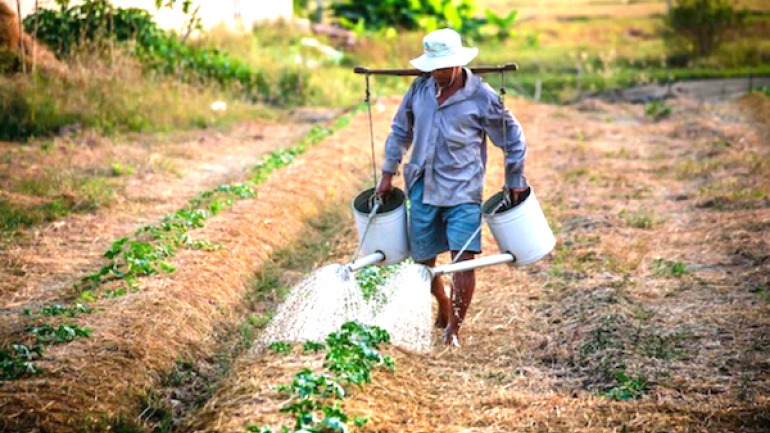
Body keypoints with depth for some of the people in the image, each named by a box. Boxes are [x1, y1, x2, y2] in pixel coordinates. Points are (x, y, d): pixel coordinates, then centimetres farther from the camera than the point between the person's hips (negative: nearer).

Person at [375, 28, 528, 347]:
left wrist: (515, 181, 5)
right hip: (423, 188, 4)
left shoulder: (481, 97, -8)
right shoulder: (420, 88, 3)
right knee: (423, 259, 10)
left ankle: (454, 327, -1)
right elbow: (401, 130, 17)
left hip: (462, 190, -4)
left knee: (464, 257, -14)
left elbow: (512, 137, 2)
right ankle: (444, 309, 37)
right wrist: (388, 173, 15)